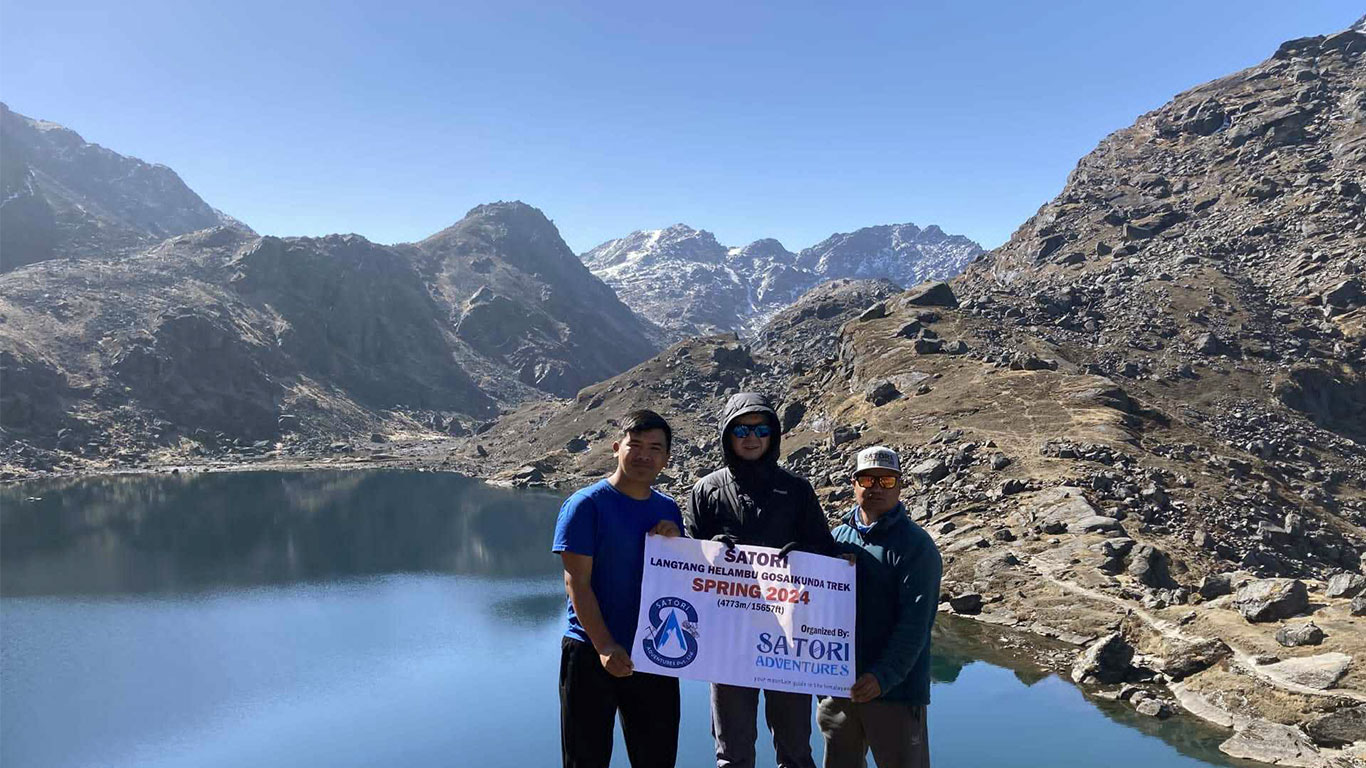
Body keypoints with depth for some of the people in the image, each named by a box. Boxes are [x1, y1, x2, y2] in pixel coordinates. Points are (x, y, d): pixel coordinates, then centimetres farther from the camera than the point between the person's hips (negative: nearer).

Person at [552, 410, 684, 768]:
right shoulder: (586, 504, -8)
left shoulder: (668, 510, 9)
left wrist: (674, 542, -6)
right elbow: (577, 583, -12)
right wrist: (605, 647, -19)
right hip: (592, 654, -5)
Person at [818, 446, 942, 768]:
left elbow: (915, 624, -16)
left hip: (895, 691, -5)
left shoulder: (915, 545, -8)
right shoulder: (837, 537, 9)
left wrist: (884, 676, -26)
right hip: (837, 685, 6)